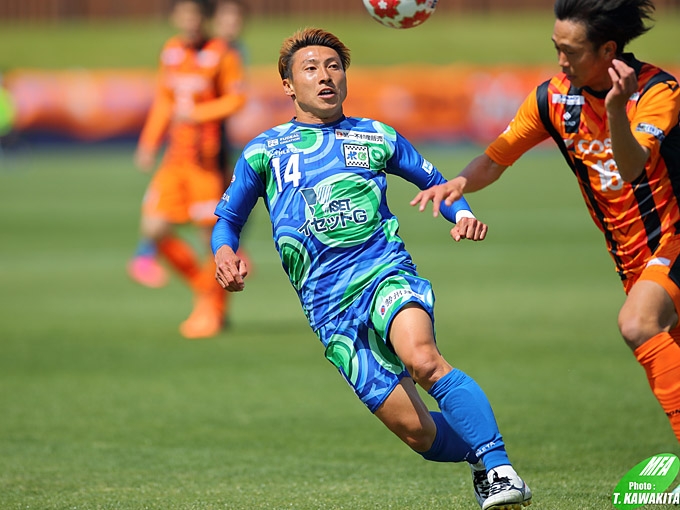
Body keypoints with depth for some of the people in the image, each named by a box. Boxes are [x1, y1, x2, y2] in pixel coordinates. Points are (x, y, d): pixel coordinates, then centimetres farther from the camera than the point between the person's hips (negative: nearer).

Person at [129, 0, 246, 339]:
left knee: (211, 235, -2)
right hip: (175, 159, 5)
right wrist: (149, 143, 13)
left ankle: (211, 310, 16)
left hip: (206, 159, -5)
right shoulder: (171, 52, 11)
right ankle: (202, 284, 17)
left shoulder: (221, 54, -7)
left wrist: (196, 114, -16)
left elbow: (237, 98, -7)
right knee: (154, 230, -4)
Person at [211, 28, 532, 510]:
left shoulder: (377, 138, 16)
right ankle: (478, 455, 20)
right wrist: (224, 251, 0)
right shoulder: (264, 152, 15)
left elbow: (437, 182, 26)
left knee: (422, 358, -36)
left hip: (386, 271, -1)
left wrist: (463, 214, 3)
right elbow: (228, 217, 23)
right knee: (415, 430, -11)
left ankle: (499, 469, -37)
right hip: (328, 305, 1)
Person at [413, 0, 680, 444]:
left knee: (638, 324, -30)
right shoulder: (555, 97, -2)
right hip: (632, 256, 7)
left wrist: (616, 109, -50)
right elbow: (496, 158, 3)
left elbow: (632, 167, -33)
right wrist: (458, 184, -17)